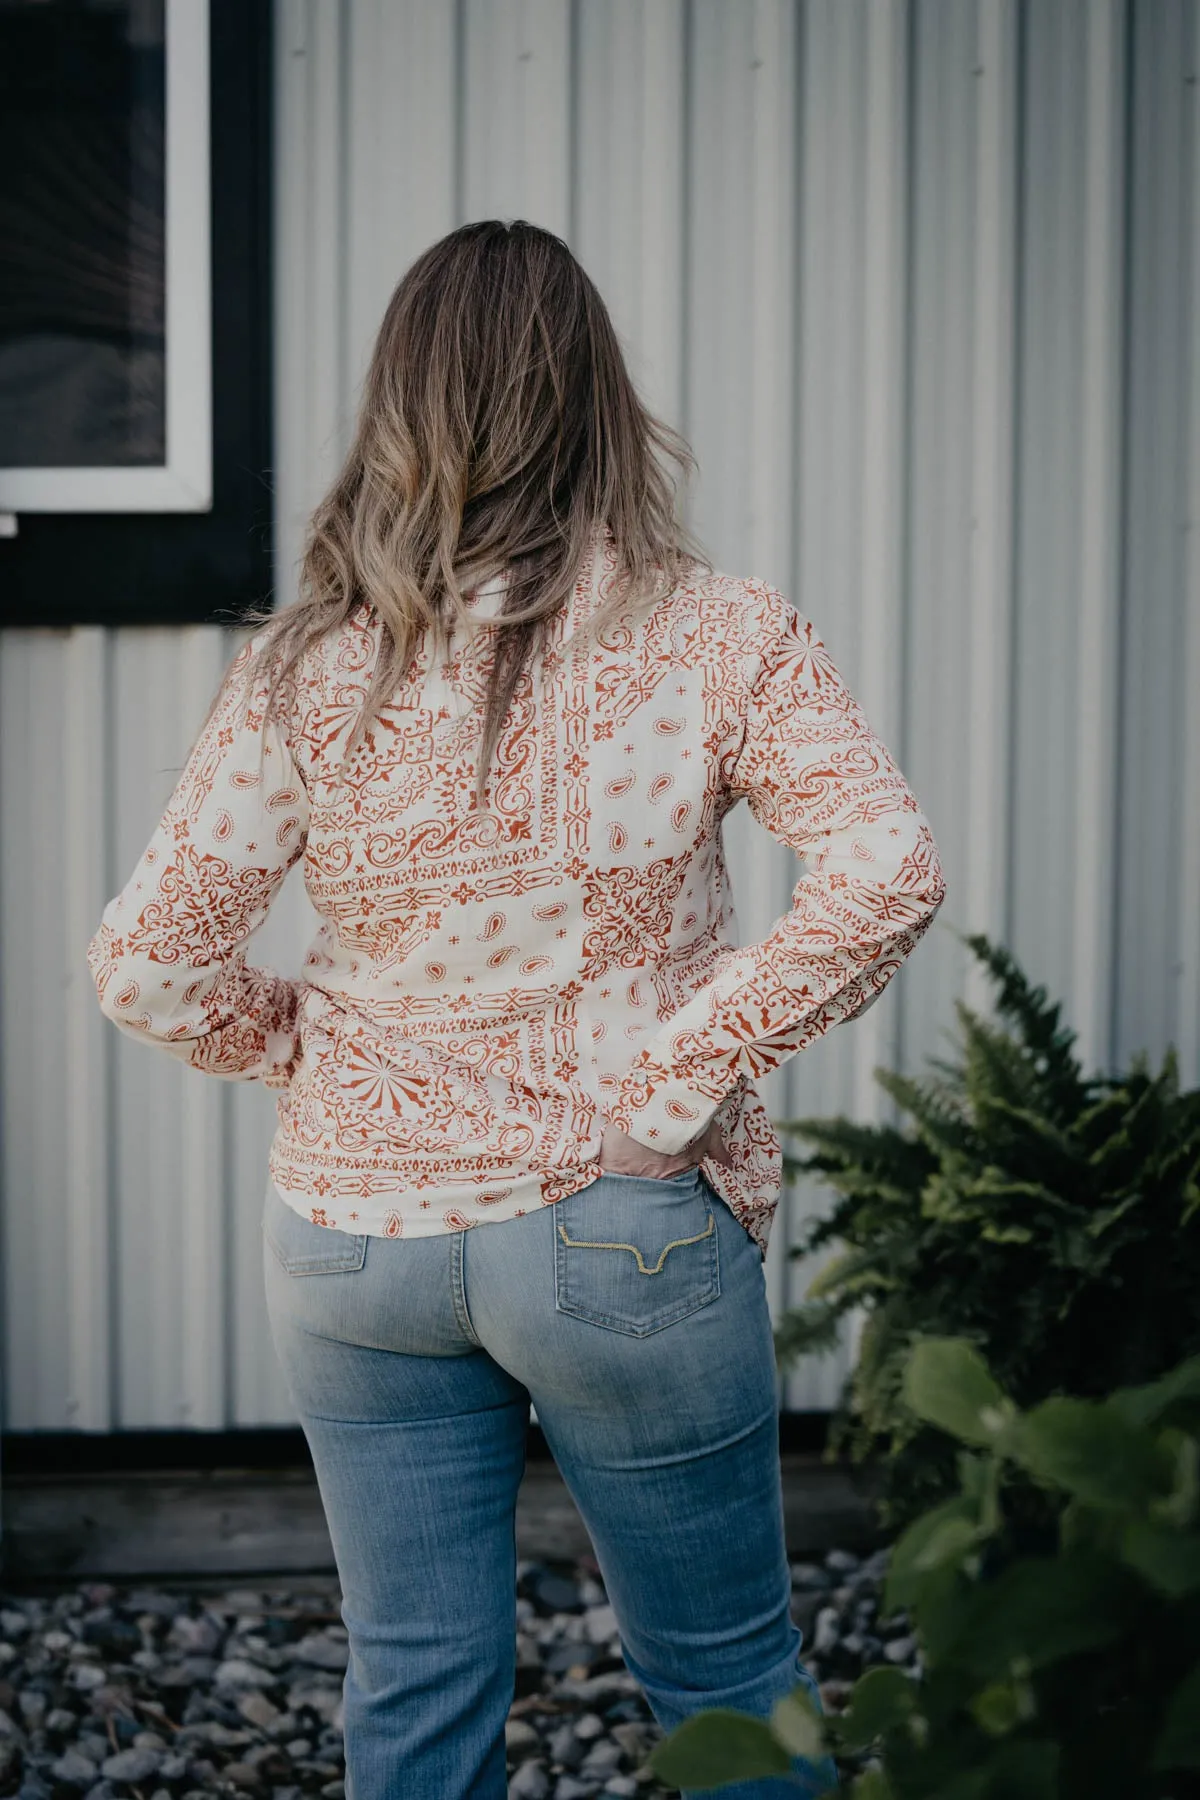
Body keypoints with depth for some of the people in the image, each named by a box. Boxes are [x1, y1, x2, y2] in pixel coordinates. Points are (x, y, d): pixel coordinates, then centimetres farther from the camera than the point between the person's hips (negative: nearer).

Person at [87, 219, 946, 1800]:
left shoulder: (304, 671, -7)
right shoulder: (716, 635, -9)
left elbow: (149, 966, -9)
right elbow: (887, 876, -20)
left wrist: (304, 1046, 7)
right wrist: (693, 1064, -12)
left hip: (354, 1238, 2)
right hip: (627, 1237, -1)